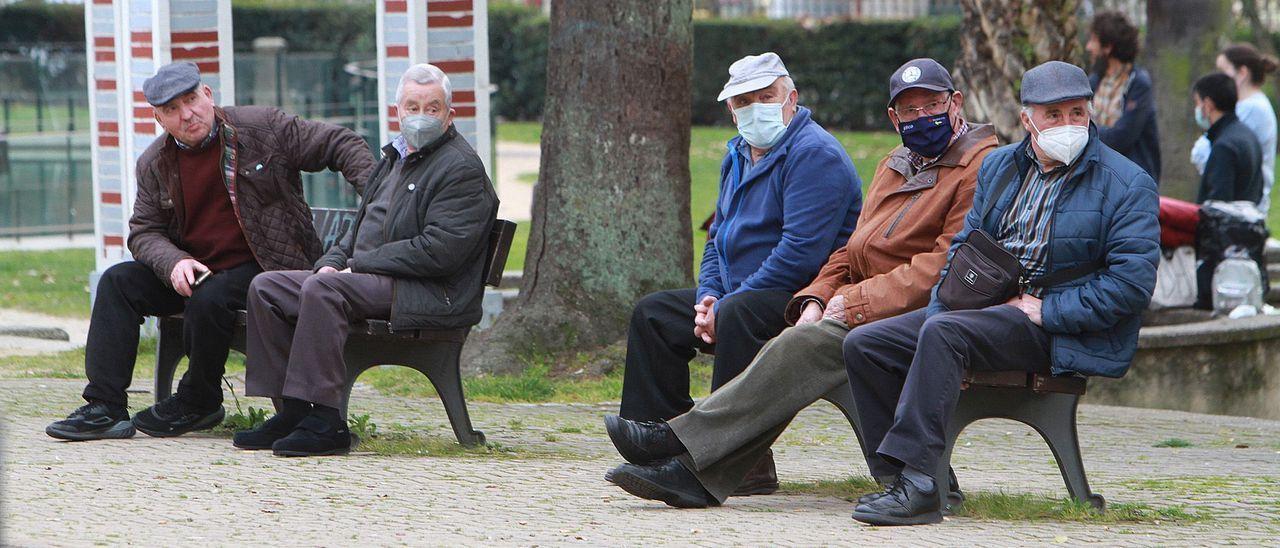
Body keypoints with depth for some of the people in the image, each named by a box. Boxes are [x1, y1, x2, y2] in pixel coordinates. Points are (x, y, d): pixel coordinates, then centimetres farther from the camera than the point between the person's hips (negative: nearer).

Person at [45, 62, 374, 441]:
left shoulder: (264, 127, -7)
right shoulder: (154, 163, 5)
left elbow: (341, 145, -3)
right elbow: (144, 231, 6)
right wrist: (174, 262, -16)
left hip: (262, 267, -5)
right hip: (193, 267, 5)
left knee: (209, 300, -34)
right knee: (117, 282, -12)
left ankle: (198, 403, -8)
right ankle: (105, 408, -16)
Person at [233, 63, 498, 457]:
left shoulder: (463, 168, -7)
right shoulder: (394, 159, 23)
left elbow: (439, 251, -18)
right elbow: (361, 228, 28)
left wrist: (359, 265, -14)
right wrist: (333, 262, 4)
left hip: (432, 295, -10)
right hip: (370, 280, 10)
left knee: (321, 290, -32)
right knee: (266, 288, -1)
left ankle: (325, 423, -33)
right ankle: (292, 410, -5)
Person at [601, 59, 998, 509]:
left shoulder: (979, 168, -5)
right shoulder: (895, 167, 24)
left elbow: (944, 267, -16)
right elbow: (851, 252, 24)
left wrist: (856, 303, -17)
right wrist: (817, 299, 2)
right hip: (869, 312, 8)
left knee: (809, 344, -27)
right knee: (794, 351, -17)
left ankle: (683, 443, -29)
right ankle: (697, 475, -28)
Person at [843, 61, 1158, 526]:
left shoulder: (1128, 185, -5)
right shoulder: (999, 167, 15)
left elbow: (1132, 282, -14)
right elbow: (964, 246, 19)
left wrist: (1045, 311, -17)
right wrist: (938, 308, 1)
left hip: (1066, 333, -7)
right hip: (986, 309, 8)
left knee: (944, 332, -33)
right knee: (864, 344, -7)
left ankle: (917, 484, -36)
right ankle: (904, 476, -11)